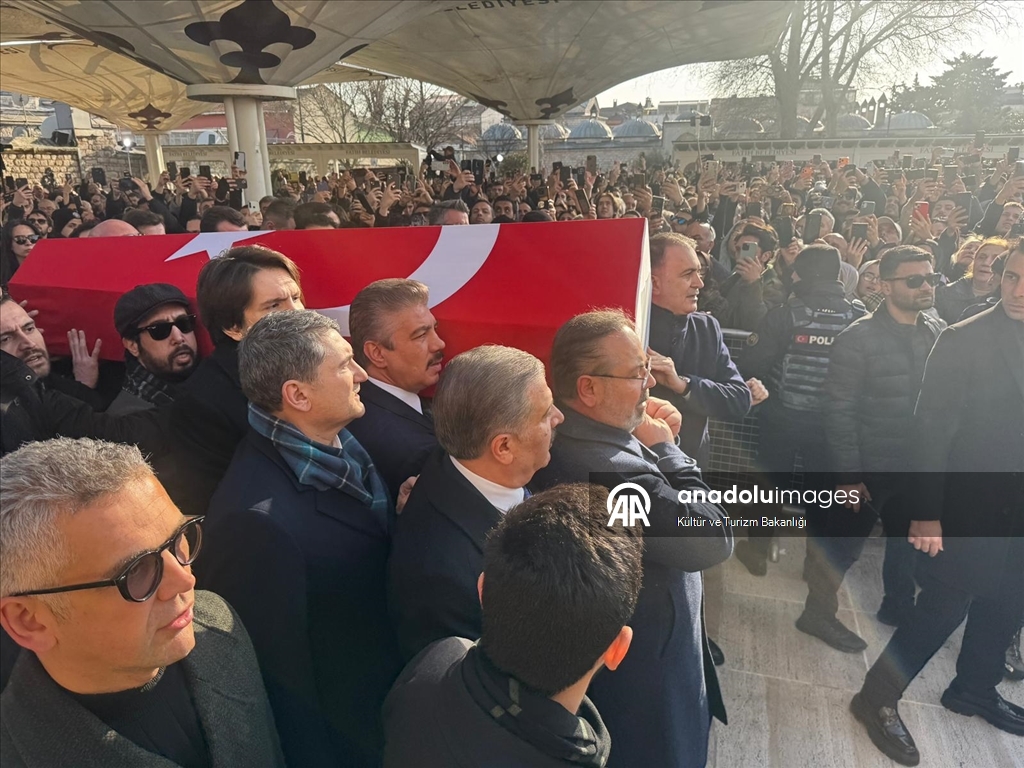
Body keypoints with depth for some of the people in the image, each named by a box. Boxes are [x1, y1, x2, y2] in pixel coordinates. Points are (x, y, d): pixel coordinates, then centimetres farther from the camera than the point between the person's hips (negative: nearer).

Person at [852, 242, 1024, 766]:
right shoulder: (964, 340, -14)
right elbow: (932, 430, -16)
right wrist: (926, 513, -18)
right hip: (967, 506, -6)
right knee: (946, 606, 1)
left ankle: (974, 689, 41)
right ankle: (878, 697, 18)